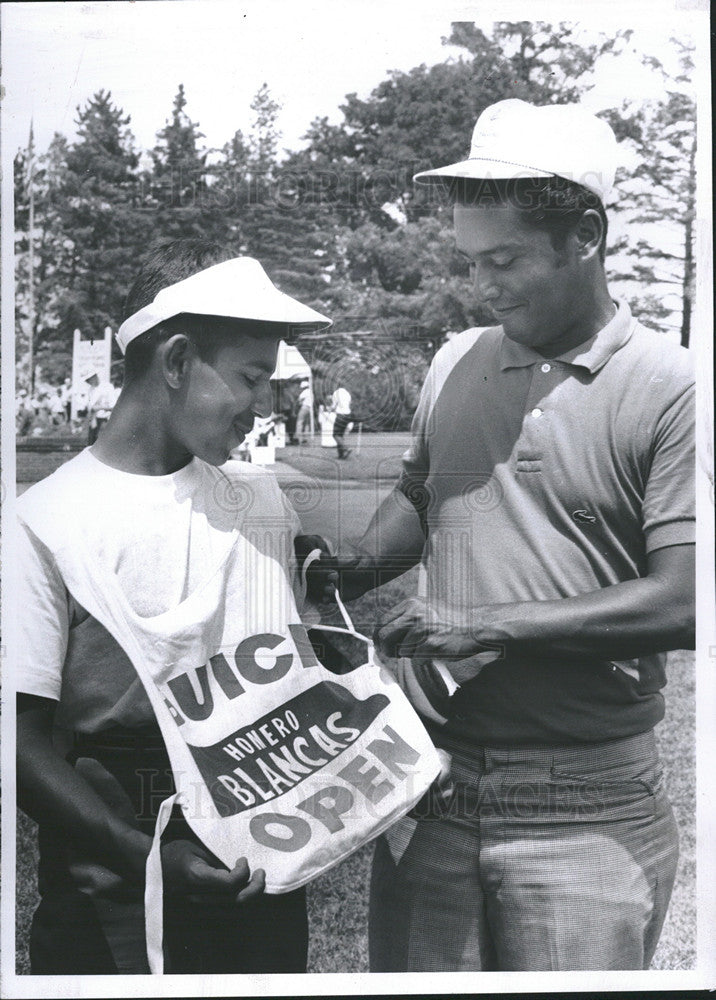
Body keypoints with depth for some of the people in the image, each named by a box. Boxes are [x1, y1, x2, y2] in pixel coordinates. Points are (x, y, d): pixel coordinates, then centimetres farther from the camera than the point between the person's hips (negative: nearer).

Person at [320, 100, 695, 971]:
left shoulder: (667, 391, -9)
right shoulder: (454, 363, 7)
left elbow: (682, 604, -16)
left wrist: (488, 625, -18)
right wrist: (361, 565, 3)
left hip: (584, 809, -4)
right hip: (431, 776, 5)